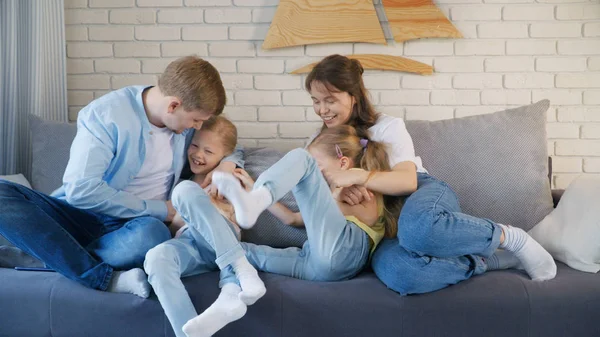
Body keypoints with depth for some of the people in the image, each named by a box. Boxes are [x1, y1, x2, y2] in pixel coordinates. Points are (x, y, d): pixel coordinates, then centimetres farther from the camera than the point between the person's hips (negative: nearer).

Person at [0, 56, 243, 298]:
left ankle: (62, 260, -16)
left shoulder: (185, 118, 1)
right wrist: (159, 209, -18)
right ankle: (105, 277, -34)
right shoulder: (105, 114, -15)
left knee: (153, 233, -37)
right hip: (81, 213, -1)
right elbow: (80, 189, -23)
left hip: (134, 224, 2)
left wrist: (228, 164, -6)